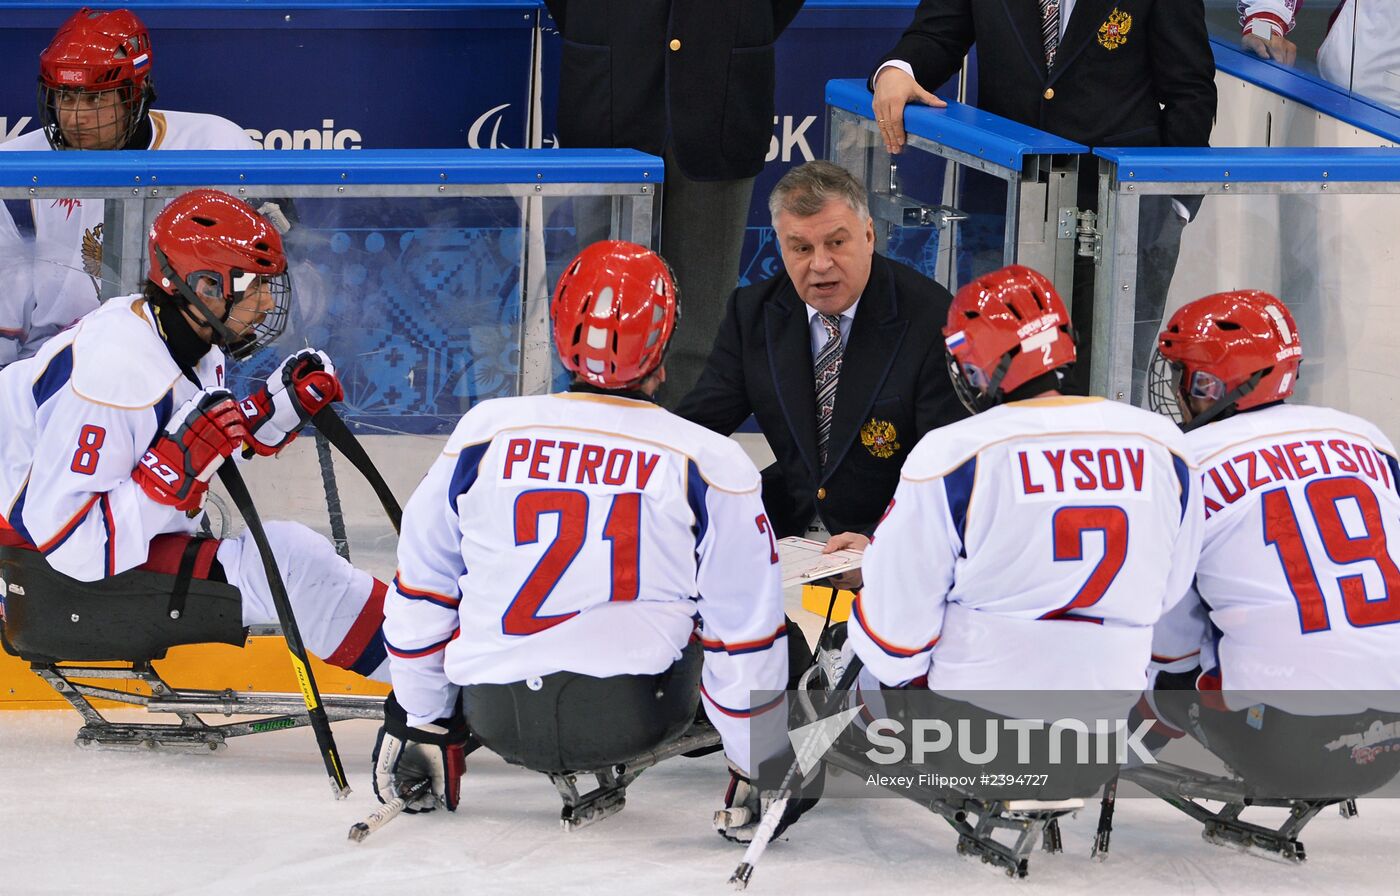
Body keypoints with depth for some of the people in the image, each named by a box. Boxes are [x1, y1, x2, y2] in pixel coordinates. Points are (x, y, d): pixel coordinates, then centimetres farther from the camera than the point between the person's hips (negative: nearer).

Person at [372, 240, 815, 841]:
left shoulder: (484, 433, 0)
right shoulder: (710, 464, -7)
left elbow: (422, 593, 8)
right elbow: (747, 634, -4)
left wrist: (420, 725, 20)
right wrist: (758, 770, 8)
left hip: (494, 716, 3)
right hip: (633, 711, -2)